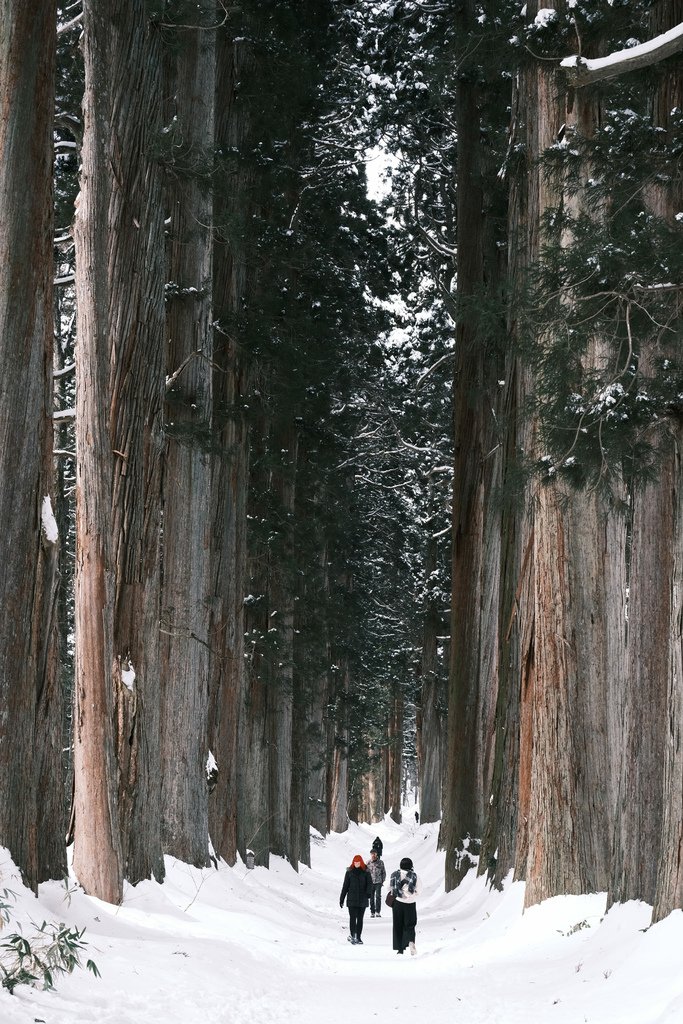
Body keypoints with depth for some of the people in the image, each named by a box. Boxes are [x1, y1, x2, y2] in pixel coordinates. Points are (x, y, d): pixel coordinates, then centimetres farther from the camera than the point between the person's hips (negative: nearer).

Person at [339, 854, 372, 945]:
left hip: (362, 899, 1)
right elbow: (345, 886, 7)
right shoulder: (349, 872, 4)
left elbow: (370, 884, -3)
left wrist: (368, 893, -22)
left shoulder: (365, 872, 3)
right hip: (352, 899, -1)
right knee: (353, 918, -8)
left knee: (360, 918, 6)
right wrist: (341, 899, 7)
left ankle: (358, 937, 12)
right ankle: (352, 936, -8)